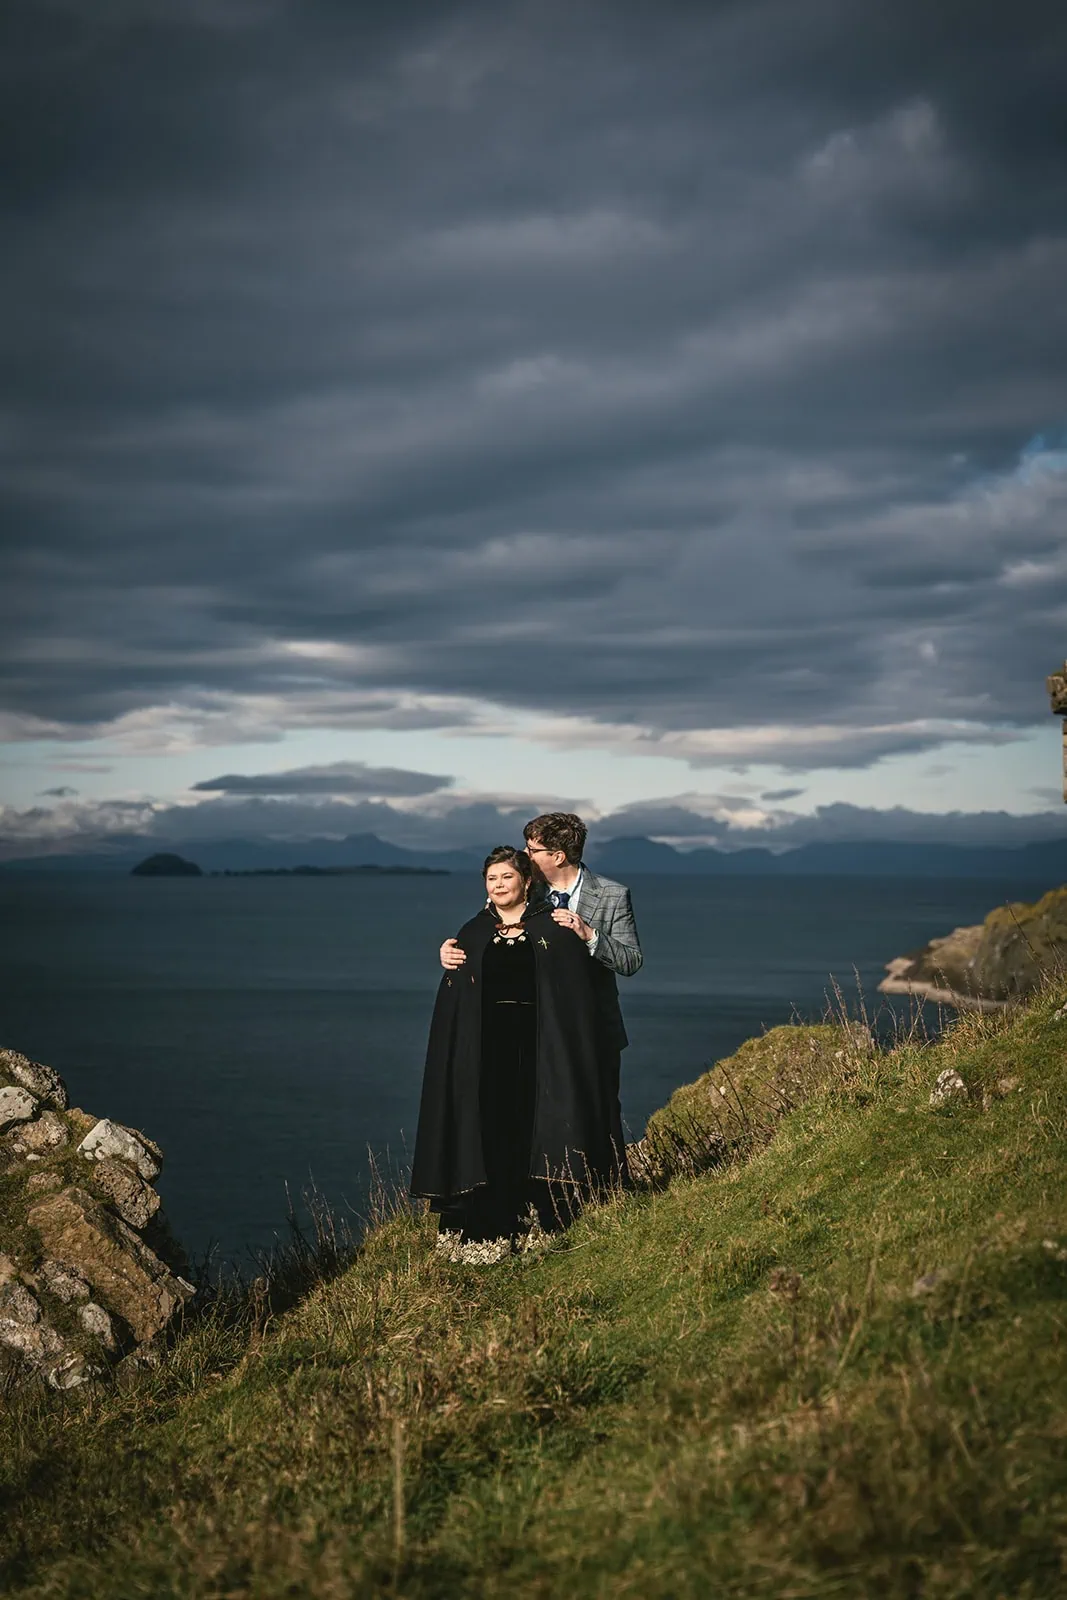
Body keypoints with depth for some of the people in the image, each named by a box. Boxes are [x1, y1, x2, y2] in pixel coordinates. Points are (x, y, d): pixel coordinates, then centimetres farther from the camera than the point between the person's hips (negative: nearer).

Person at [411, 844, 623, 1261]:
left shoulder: (553, 929, 3)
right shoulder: (472, 935, 11)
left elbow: (576, 994, -1)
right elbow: (452, 1004, 10)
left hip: (536, 1047, -2)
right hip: (485, 1049, 2)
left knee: (532, 1130, -2)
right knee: (488, 1132, -1)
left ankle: (537, 1227, 5)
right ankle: (486, 1230, 2)